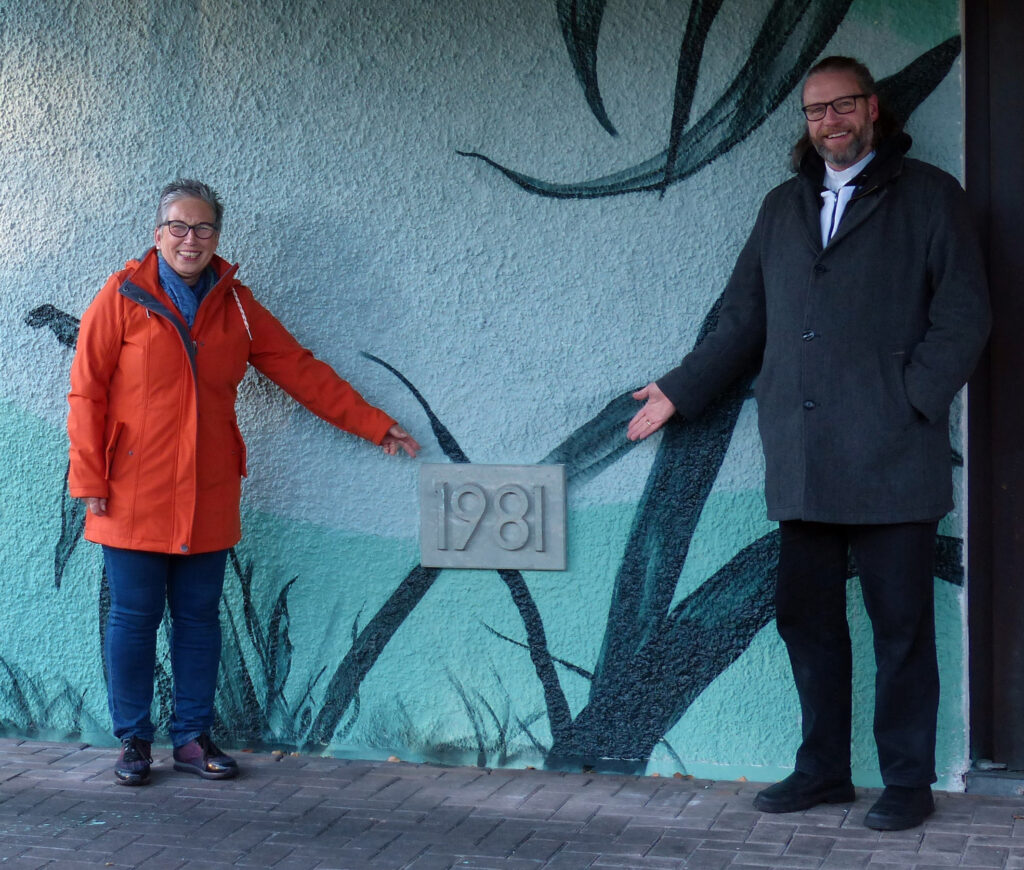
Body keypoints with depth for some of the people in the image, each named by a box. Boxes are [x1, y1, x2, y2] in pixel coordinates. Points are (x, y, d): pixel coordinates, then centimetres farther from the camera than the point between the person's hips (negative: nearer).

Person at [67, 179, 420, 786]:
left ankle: (194, 738, 19)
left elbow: (301, 371, 12)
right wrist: (89, 480, -8)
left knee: (200, 618, 8)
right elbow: (87, 390, -3)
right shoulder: (124, 297, -2)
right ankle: (134, 742, 15)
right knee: (134, 618, 2)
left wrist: (374, 424, 11)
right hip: (133, 496, -3)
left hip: (208, 500, 3)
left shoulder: (235, 305, 8)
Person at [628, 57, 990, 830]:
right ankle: (823, 771, 23)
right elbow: (743, 320, 21)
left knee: (901, 626, 2)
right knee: (806, 619, 10)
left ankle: (909, 782, 14)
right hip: (804, 466, 5)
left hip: (891, 461, -5)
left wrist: (912, 399, -12)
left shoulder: (929, 196, 3)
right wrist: (680, 391, 15)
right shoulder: (783, 207, 18)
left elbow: (964, 314, -3)